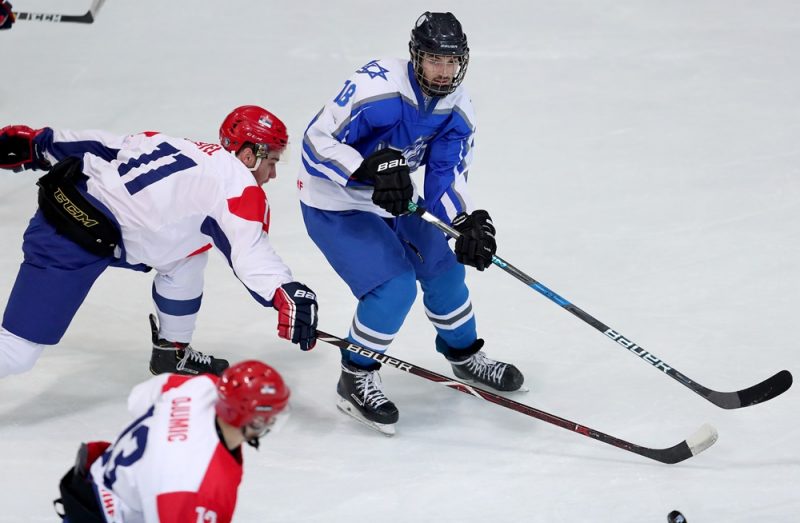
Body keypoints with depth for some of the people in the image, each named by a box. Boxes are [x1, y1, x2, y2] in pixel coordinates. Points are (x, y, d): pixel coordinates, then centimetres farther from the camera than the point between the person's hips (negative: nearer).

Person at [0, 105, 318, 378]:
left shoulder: (182, 147, 17)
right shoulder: (239, 185, -6)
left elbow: (105, 146, 18)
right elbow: (250, 252, -20)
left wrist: (35, 145, 21)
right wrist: (288, 293, -29)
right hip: (75, 237, -10)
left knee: (188, 255, 21)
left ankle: (172, 352, 31)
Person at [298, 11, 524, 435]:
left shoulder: (457, 111, -7)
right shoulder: (376, 87, -30)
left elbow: (445, 178, -3)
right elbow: (317, 142, -30)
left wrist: (469, 223, -22)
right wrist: (372, 169, -42)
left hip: (392, 202, 8)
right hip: (334, 205, -8)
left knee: (443, 267, 13)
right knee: (395, 285, -19)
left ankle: (463, 355, 40)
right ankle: (355, 379, 1)